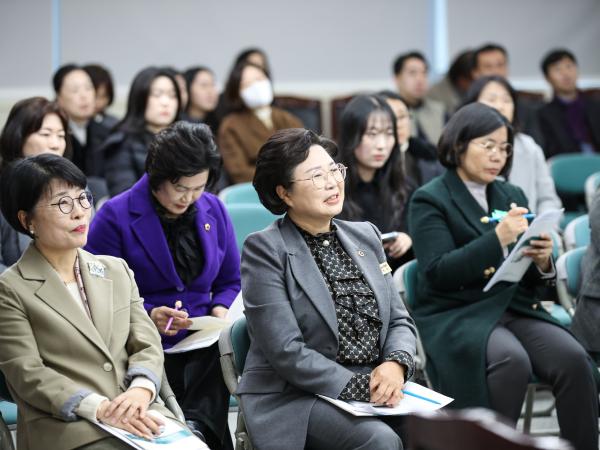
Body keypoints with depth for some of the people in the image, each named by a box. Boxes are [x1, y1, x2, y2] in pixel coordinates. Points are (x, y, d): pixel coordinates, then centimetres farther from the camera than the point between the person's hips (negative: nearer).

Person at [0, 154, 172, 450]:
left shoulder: (117, 270, 19)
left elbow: (146, 344, 12)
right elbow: (28, 374, -6)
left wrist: (141, 390, -11)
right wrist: (100, 408, -18)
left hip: (139, 414, 5)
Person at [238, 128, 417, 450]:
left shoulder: (365, 236, 14)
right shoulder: (265, 250, -6)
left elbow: (399, 320, 14)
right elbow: (286, 351, -14)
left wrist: (395, 365, -9)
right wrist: (361, 387, -18)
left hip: (376, 386, 5)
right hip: (294, 397, -5)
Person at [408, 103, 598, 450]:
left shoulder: (513, 196, 16)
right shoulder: (430, 200, 0)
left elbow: (531, 280, 16)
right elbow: (439, 273, -14)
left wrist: (542, 261, -8)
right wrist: (497, 238, -25)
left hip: (516, 308, 5)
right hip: (456, 316, -5)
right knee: (512, 361, -35)